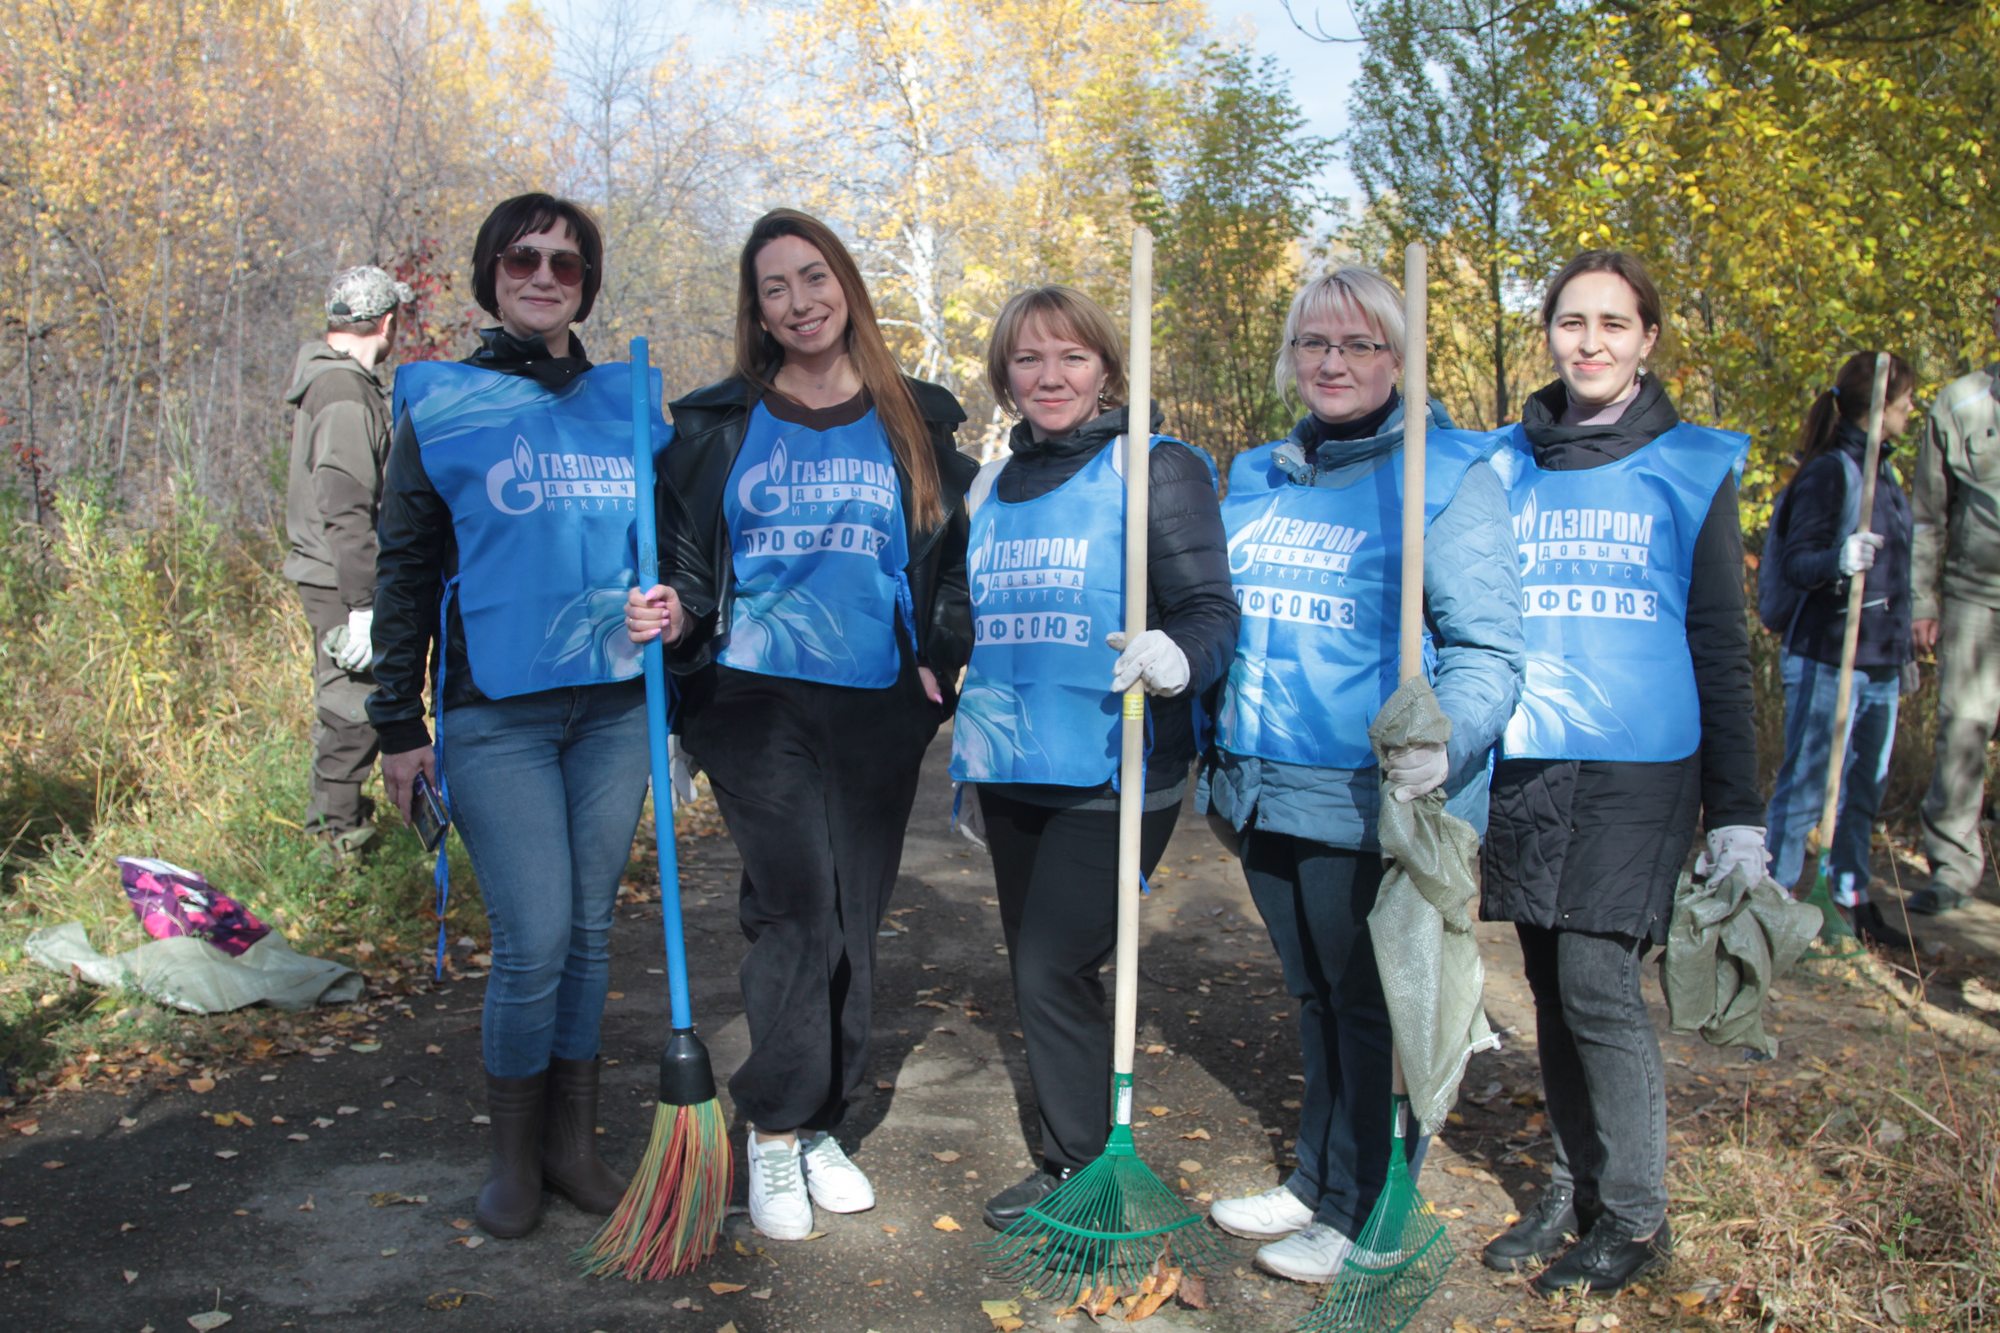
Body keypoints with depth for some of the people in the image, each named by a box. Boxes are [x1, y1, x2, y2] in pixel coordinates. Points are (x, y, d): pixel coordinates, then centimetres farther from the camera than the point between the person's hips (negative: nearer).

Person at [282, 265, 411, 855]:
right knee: (352, 703, -2)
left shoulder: (322, 375, 12)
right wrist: (362, 605, -25)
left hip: (324, 571, 10)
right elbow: (346, 510, -25)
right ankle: (341, 830, 8)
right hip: (343, 582, -10)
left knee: (343, 698, 20)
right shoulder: (347, 394, -21)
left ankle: (331, 812, 33)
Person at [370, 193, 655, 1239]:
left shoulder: (628, 405, 11)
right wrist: (399, 724, 0)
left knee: (590, 930, 9)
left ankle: (574, 1141, 23)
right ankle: (514, 1155, 14)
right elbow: (405, 573, 3)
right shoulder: (440, 409, 3)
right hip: (495, 713, -3)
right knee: (534, 941, -7)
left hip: (613, 709, 3)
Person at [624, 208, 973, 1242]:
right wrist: (673, 617, -12)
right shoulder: (715, 427, 8)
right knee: (798, 896, -17)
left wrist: (946, 656, -3)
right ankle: (773, 1132, -1)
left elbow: (956, 560, 12)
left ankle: (820, 1126, 23)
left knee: (852, 921, 7)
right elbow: (687, 562, 9)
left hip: (877, 710, 2)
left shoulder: (918, 424, 10)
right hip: (753, 695, -2)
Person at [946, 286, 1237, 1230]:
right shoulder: (1002, 488, 15)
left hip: (1109, 775, -7)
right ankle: (1071, 1157, 29)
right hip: (1013, 772, 7)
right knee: (1036, 972, 13)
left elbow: (1210, 611, -12)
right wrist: (970, 725, 21)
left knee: (1050, 972, -7)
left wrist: (1177, 656, -32)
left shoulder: (1157, 469, -5)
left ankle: (1080, 1170, 11)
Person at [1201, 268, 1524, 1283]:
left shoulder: (1447, 473, -9)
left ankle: (1359, 1213, 24)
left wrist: (1445, 740, -31)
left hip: (1370, 803, -6)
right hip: (1264, 792, 6)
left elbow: (1487, 645, -15)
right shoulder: (1257, 478, 11)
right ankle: (1316, 1182, 36)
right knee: (1314, 997, 20)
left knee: (1369, 1006, 8)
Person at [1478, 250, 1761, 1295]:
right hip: (1524, 766, 4)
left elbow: (1720, 647, 2)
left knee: (1597, 985, -8)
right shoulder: (1504, 468, 9)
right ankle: (1576, 1185, 26)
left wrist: (1737, 811, -2)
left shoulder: (1691, 467, 2)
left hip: (1638, 768, -3)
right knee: (1551, 986, 9)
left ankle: (1636, 1215, 10)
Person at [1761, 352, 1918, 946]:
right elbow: (1796, 563, -17)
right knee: (1804, 788, -3)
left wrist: (1902, 653, 25)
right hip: (1827, 661, -8)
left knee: (1864, 789, 15)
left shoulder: (1883, 471, 14)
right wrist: (1838, 561, -38)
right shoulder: (1829, 472, -12)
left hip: (1881, 665, 9)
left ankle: (1852, 900, 26)